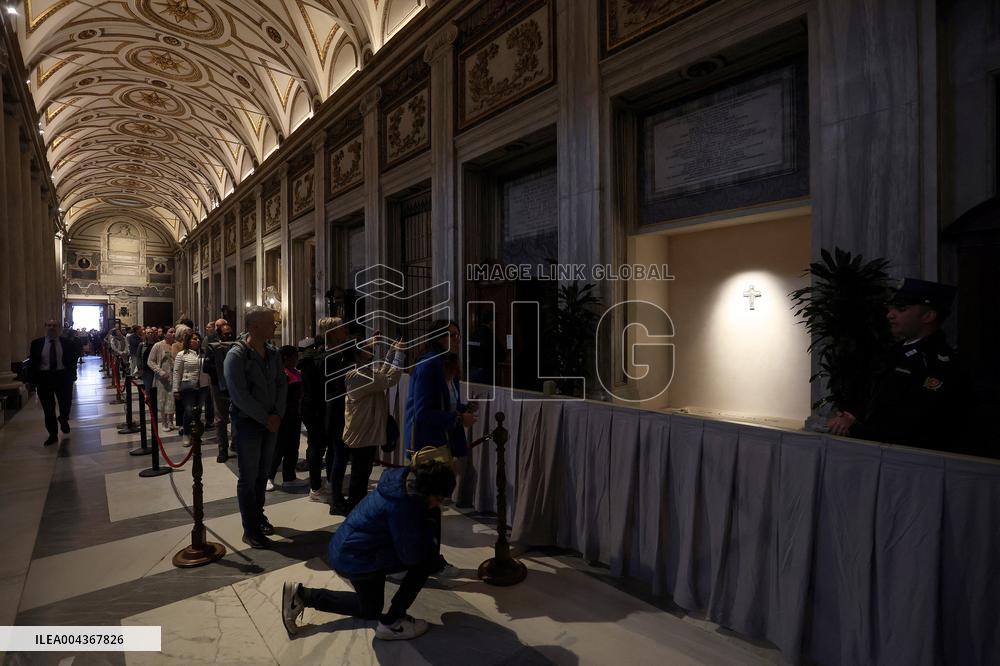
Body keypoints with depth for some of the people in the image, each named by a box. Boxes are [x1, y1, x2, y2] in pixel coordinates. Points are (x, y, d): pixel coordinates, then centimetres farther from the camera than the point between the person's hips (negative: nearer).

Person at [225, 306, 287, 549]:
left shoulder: (273, 354, 6)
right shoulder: (236, 356, -14)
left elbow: (282, 385, 6)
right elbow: (239, 395, -19)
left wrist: (277, 415, -7)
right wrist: (265, 418, -16)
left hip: (271, 422, 6)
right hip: (247, 422, -6)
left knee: (263, 473, 16)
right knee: (248, 477, 2)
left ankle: (258, 515, 34)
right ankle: (250, 530, 13)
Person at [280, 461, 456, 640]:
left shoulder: (404, 482, -2)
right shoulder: (402, 505, -31)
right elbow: (411, 555, -23)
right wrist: (430, 539, -7)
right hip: (356, 559, -10)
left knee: (369, 609, 28)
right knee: (428, 559, -14)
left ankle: (301, 595, 25)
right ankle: (391, 623, -3)